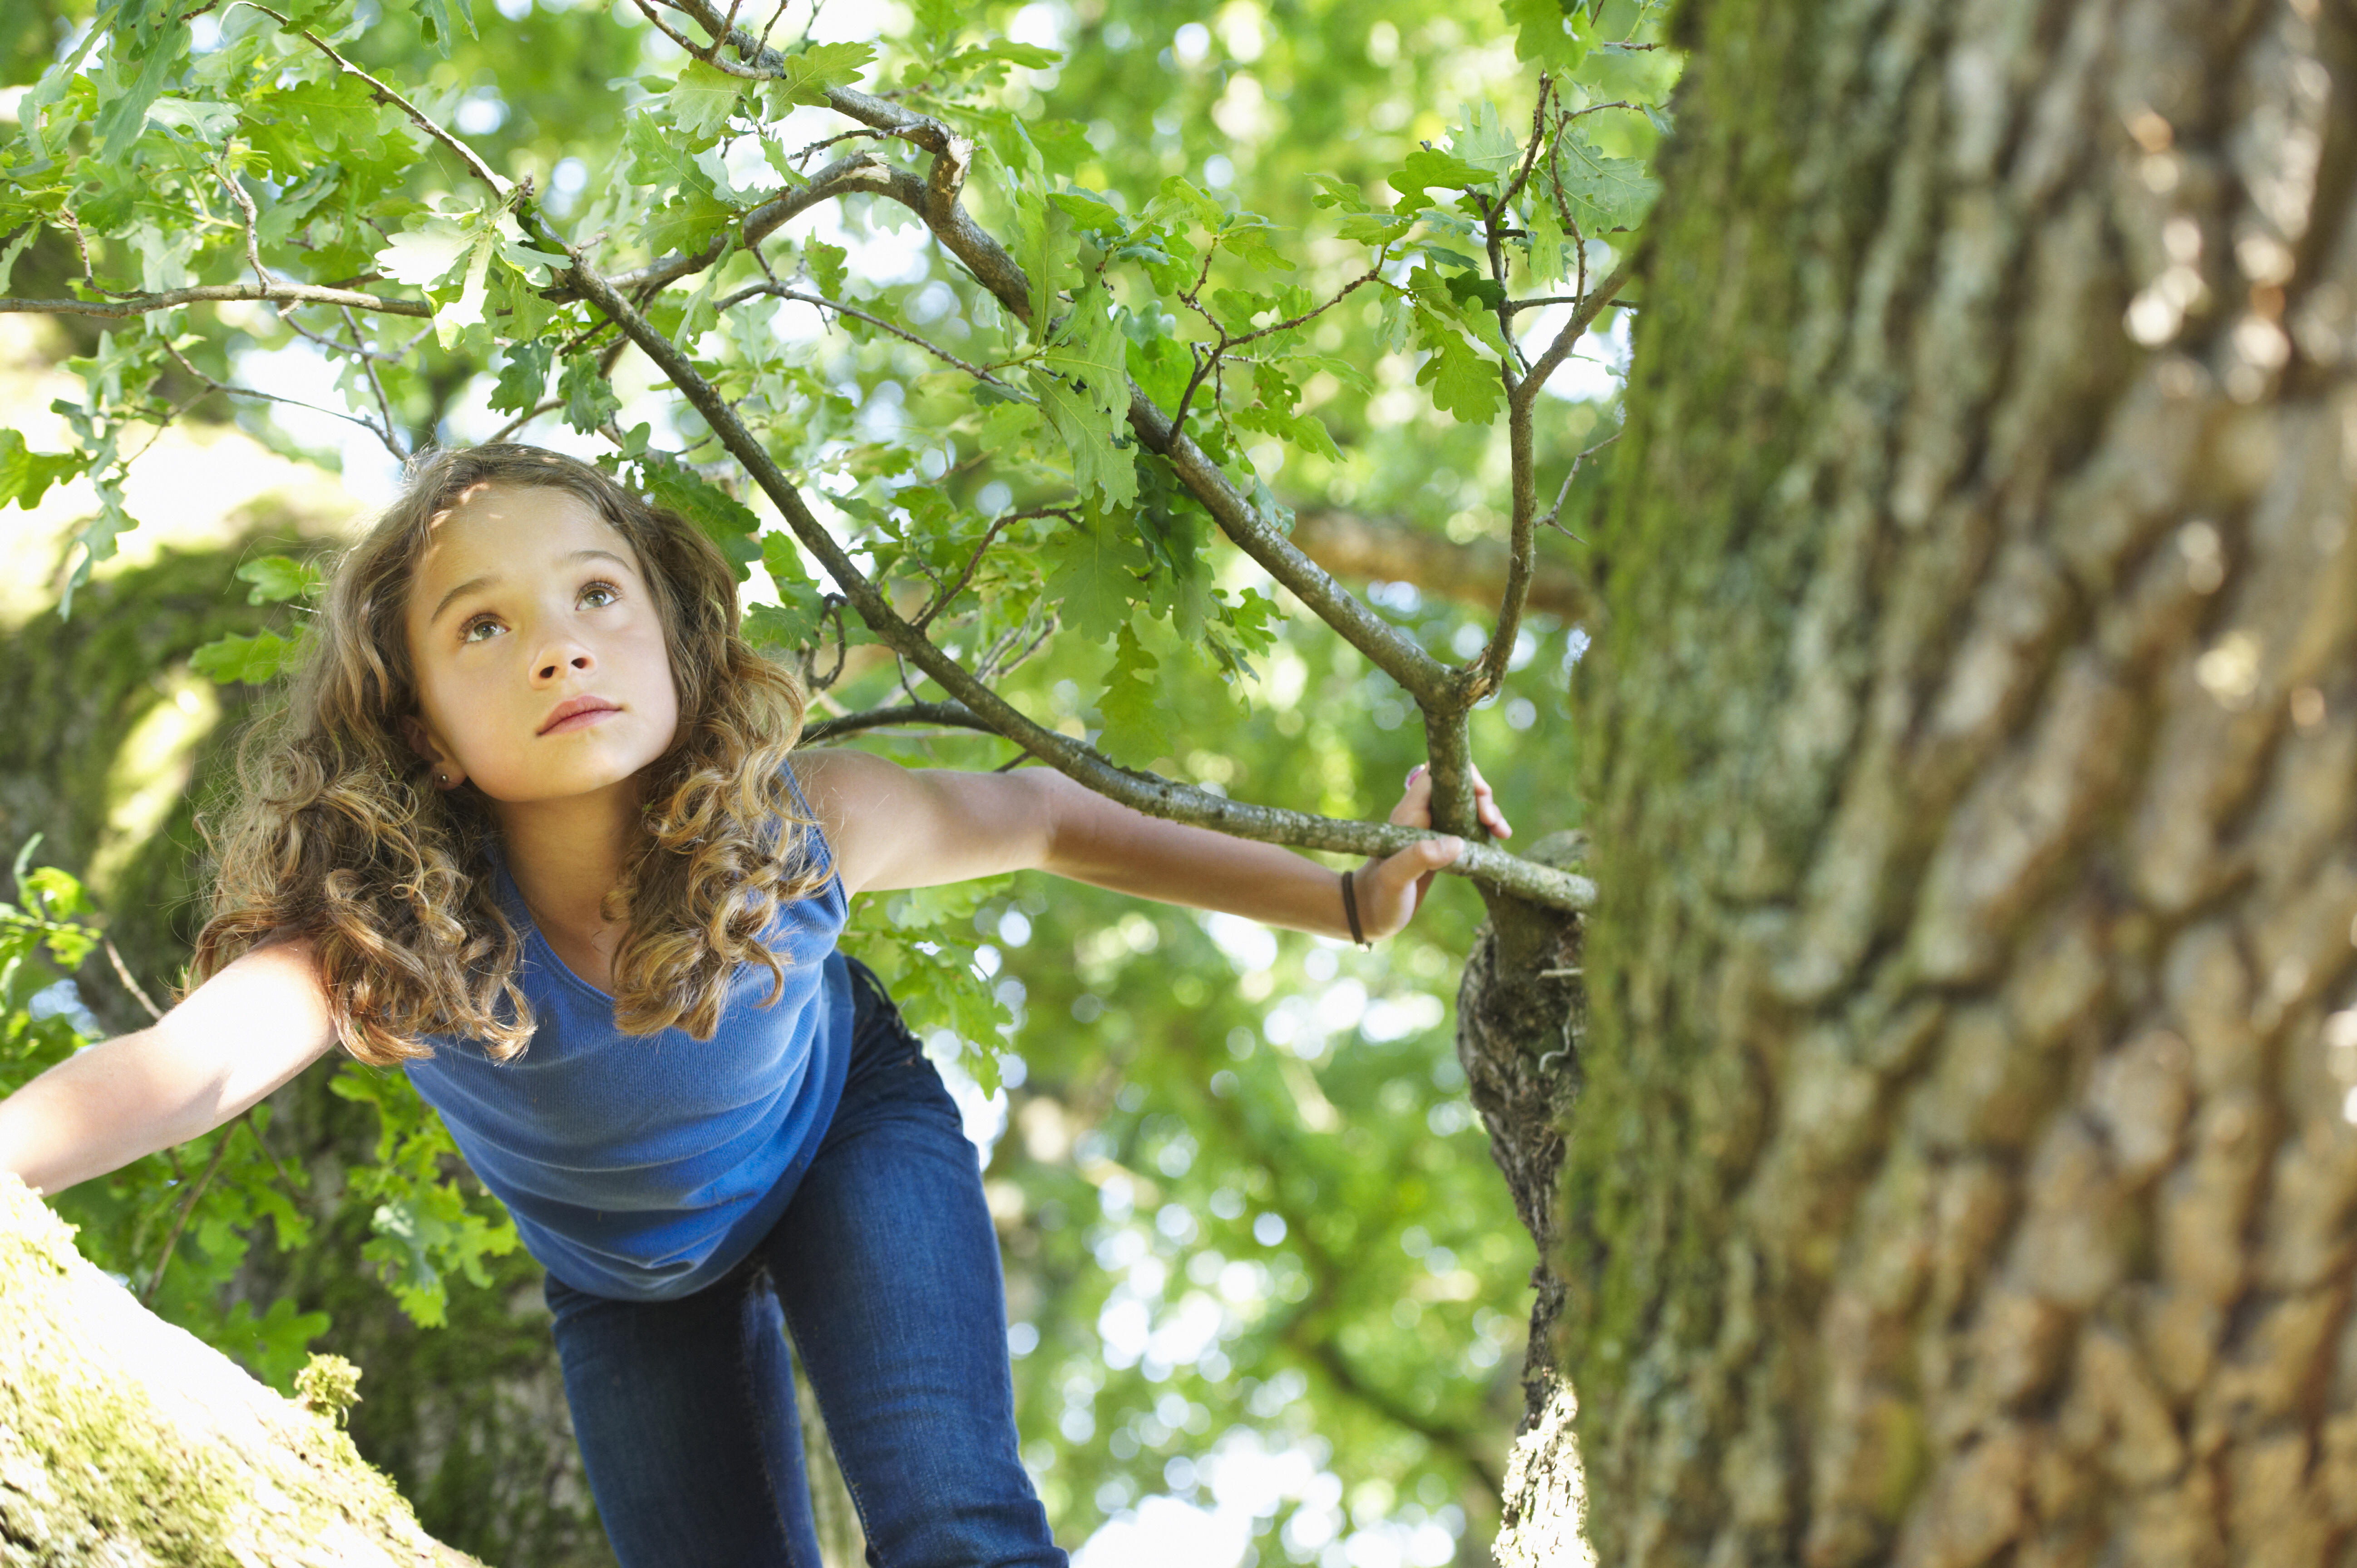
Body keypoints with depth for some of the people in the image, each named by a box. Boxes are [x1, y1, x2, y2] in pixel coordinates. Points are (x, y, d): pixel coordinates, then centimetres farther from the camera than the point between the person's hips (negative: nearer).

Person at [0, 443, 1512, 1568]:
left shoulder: (799, 825, -33)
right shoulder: (381, 922, -37)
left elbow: (1043, 819, -14)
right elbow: (180, 1069, -56)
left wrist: (1354, 898, -10)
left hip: (854, 1148, -1)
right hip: (629, 1278, 1)